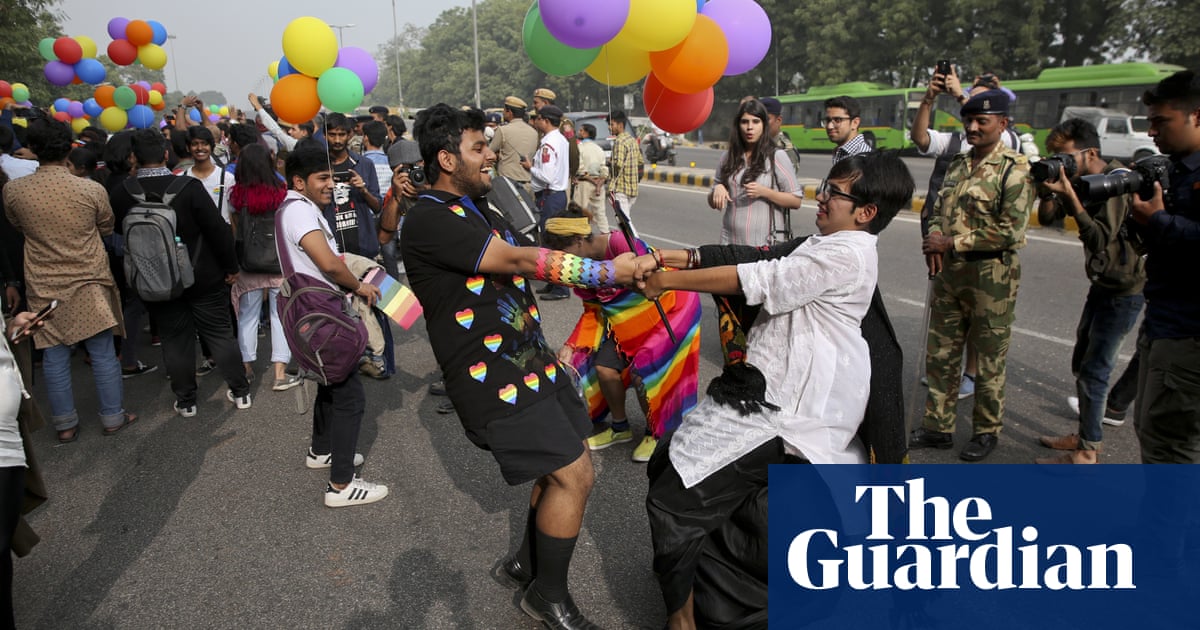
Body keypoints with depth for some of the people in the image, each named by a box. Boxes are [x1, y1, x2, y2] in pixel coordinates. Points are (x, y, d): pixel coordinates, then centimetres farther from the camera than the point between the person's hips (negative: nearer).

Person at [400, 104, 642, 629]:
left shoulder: (478, 209, 15)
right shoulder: (430, 220, -18)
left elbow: (519, 268, 15)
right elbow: (518, 260, -24)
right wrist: (607, 271, -21)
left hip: (534, 362, 9)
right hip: (494, 381, -9)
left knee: (566, 469, 14)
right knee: (574, 476, -6)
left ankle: (527, 564, 35)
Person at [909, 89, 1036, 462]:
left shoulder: (1015, 169, -10)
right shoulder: (958, 165, 12)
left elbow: (1011, 231, -18)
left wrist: (953, 242, -16)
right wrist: (935, 241, -4)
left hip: (991, 276, -7)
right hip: (949, 273, 7)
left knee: (989, 359, 6)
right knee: (940, 355, 12)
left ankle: (987, 432, 22)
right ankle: (938, 427, 24)